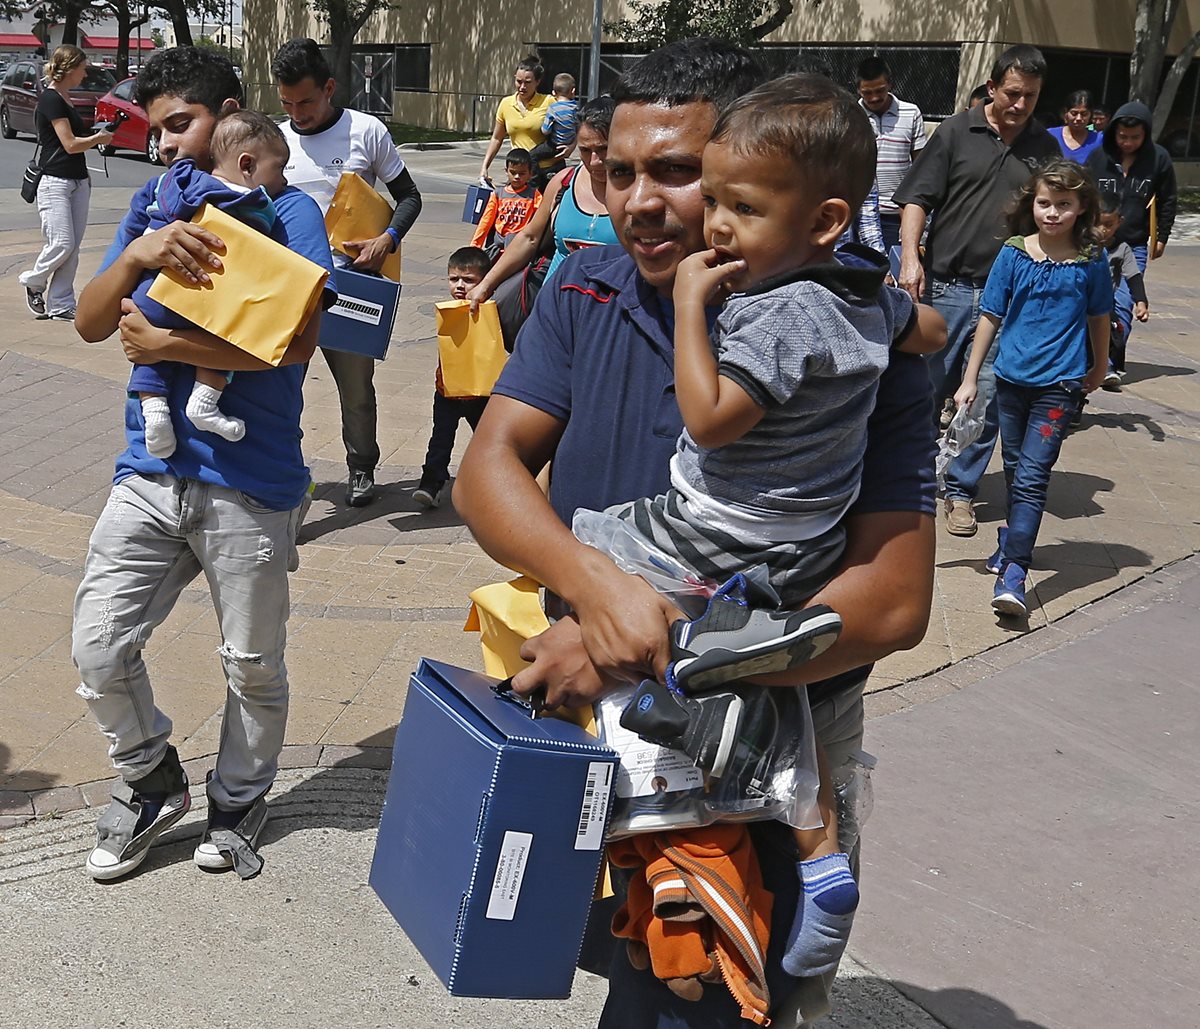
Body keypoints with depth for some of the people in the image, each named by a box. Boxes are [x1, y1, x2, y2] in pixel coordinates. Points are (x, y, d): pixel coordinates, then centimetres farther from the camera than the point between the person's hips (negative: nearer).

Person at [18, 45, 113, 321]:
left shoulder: (64, 97, 16)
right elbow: (70, 144, -14)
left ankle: (60, 306, 9)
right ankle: (33, 282, 14)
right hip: (54, 183, -9)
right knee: (62, 244, -12)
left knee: (72, 248, 5)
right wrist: (99, 138, -1)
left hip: (78, 181, 9)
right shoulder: (50, 99, -12)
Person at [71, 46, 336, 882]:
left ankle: (240, 800, 35)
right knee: (98, 647, 2)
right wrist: (137, 255, -15)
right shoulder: (154, 206, 11)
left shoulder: (287, 211, -5)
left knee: (253, 665, 10)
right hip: (152, 470, 5)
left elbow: (298, 341, -19)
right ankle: (151, 784, 28)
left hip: (250, 482, -4)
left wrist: (167, 345, -16)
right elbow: (90, 323, 4)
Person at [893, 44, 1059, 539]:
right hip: (946, 286, -2)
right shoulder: (957, 132, 2)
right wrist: (910, 258, -14)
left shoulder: (1044, 148, 10)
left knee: (987, 397, 1)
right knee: (928, 388, 7)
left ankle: (961, 489, 14)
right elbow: (917, 198, -1)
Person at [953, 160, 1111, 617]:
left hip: (1060, 383, -3)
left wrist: (1098, 369, 22)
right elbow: (990, 317, 1)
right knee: (1014, 469, 17)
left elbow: (1098, 318, 10)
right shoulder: (1013, 253, -3)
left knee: (1032, 476, -10)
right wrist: (970, 378, 2)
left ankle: (1013, 571, -13)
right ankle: (1014, 539, 37)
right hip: (1011, 377, 3)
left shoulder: (1091, 261, -4)